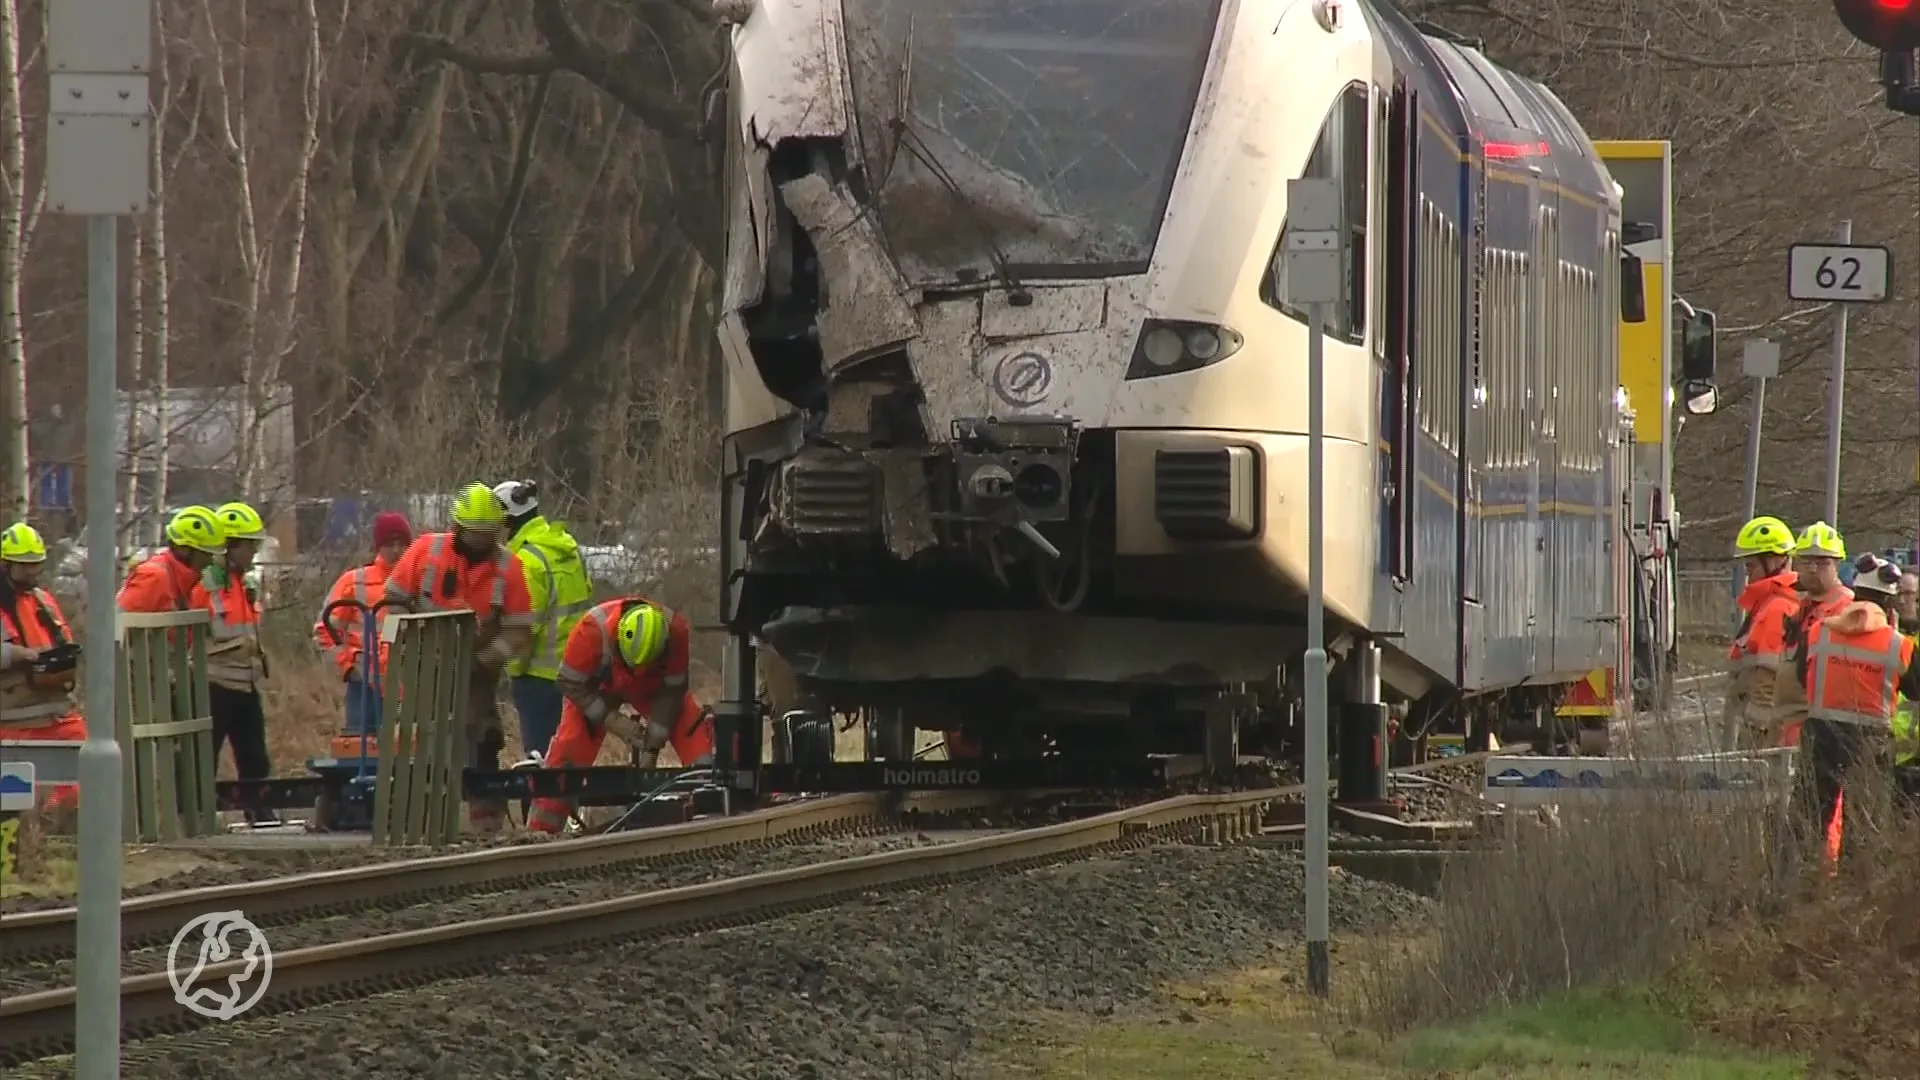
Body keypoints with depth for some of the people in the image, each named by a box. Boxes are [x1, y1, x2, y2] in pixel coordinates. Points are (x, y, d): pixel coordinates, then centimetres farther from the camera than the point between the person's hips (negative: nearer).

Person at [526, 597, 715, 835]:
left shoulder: (678, 631, -35)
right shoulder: (593, 630, -41)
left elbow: (672, 691, -22)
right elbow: (570, 683, -26)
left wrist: (652, 747, -23)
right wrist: (612, 720, -30)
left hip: (651, 685, 2)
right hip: (598, 687, -2)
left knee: (695, 730, -19)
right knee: (567, 754, -16)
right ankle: (538, 831, -12)